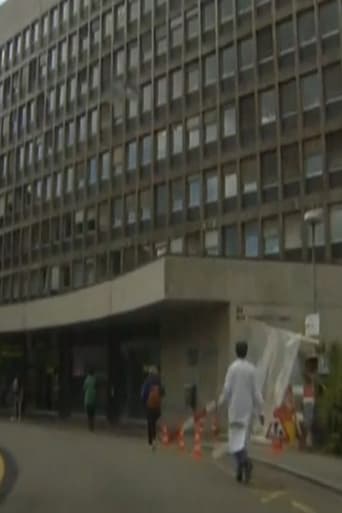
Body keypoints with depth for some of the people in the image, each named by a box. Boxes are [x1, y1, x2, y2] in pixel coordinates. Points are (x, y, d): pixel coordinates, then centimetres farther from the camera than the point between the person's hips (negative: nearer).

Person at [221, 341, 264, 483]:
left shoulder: (232, 367, -10)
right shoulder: (252, 368, -3)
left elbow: (227, 389, -11)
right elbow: (256, 391, -5)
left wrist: (226, 398, 13)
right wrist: (260, 411, -1)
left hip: (235, 409, -3)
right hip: (248, 409, 3)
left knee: (235, 441, 1)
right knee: (243, 439, 14)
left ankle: (244, 460, -24)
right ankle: (241, 469, 16)